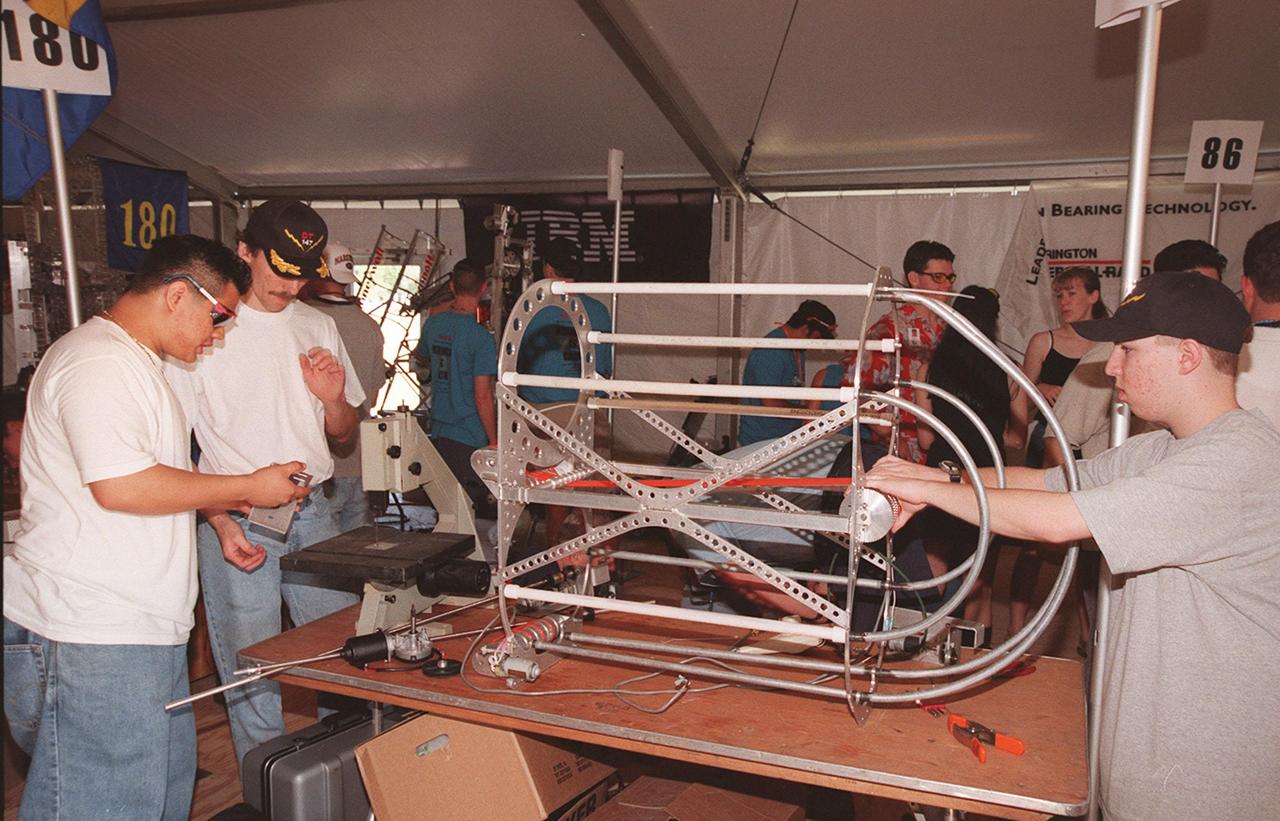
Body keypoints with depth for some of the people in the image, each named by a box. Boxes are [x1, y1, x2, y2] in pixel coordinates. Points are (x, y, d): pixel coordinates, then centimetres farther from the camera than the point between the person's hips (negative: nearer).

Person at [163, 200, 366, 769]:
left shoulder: (318, 327, 10)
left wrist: (332, 398, -6)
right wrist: (220, 523, -16)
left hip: (313, 511, 5)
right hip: (236, 519, -4)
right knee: (253, 675, 2)